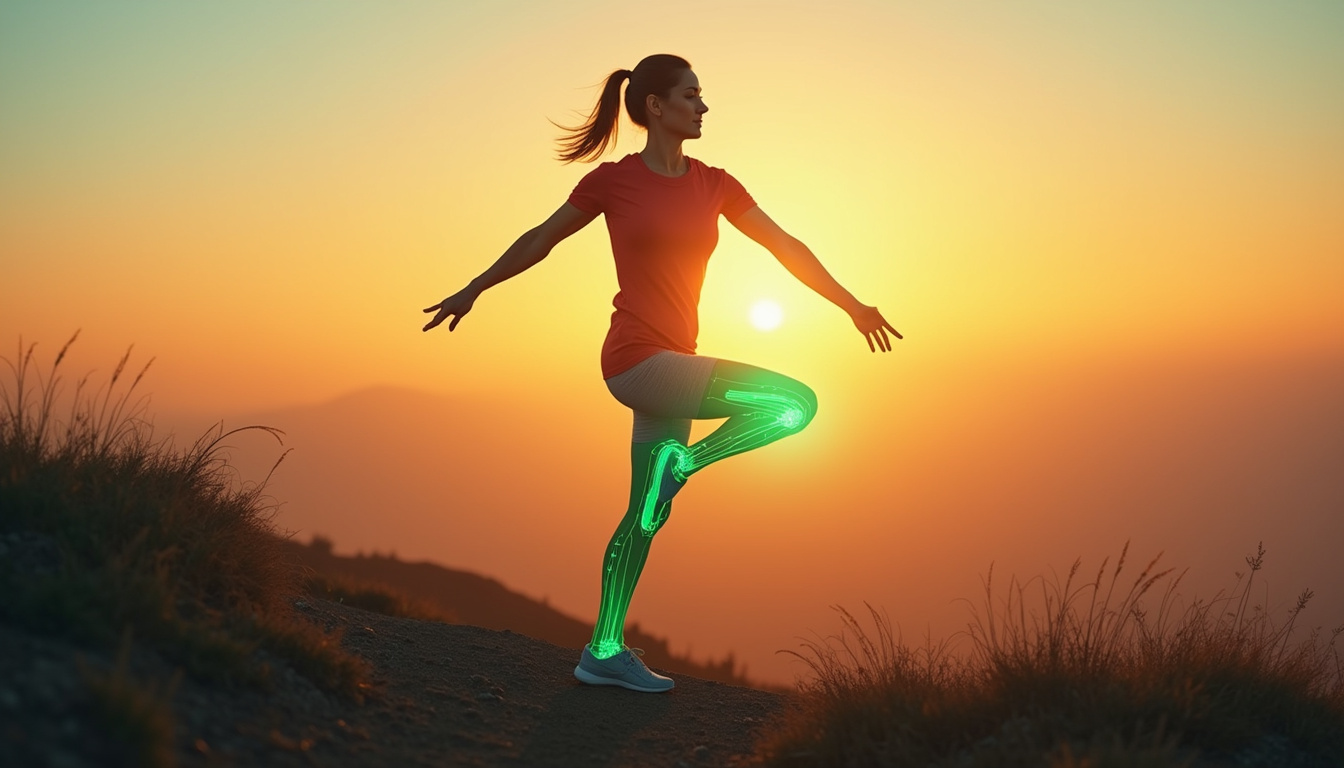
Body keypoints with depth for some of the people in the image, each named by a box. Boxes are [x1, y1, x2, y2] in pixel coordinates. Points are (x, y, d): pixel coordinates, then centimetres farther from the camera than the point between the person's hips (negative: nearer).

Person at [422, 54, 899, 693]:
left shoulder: (714, 186, 10)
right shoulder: (613, 181, -3)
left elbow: (784, 246, 14)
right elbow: (541, 238, 9)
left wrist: (851, 305, 13)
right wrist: (473, 290, 18)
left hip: (672, 365, 7)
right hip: (637, 358, -6)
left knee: (648, 514, 10)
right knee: (795, 403, -16)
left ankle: (604, 652, 18)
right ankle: (683, 464, 0)